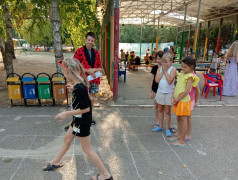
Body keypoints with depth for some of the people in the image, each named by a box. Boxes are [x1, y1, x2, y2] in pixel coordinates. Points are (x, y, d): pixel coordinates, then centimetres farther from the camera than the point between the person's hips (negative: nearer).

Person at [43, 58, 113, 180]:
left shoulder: (79, 88, -30)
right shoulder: (80, 82, -3)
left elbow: (86, 108, -27)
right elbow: (84, 92, 13)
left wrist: (66, 114, -21)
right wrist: (74, 88, 18)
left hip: (82, 122, -10)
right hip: (78, 120, 10)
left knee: (87, 149, 5)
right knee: (67, 138, 26)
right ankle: (56, 162, 51)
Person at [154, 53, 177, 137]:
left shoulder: (173, 69, -8)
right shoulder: (160, 68, 4)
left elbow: (170, 81, -21)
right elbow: (157, 80, -8)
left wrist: (165, 71, -15)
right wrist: (162, 71, -11)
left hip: (169, 93, -4)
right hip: (160, 92, 4)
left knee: (167, 111, 4)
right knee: (160, 110, 13)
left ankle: (167, 129, 16)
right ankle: (160, 127, 27)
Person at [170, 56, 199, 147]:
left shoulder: (190, 77, -14)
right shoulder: (182, 74, 11)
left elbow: (186, 91, -20)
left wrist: (176, 99, -17)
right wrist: (173, 97, 1)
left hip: (184, 101, -8)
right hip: (178, 100, 8)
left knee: (183, 120, 1)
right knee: (179, 119, 17)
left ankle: (182, 141, 10)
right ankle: (179, 136, 32)